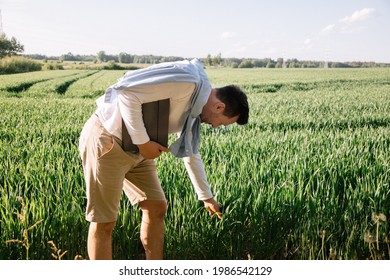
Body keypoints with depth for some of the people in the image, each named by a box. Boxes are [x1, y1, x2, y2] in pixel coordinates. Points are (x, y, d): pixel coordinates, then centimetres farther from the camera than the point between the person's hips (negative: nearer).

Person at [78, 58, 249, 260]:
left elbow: (191, 153, 23)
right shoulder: (187, 81, -21)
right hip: (105, 140, -9)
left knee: (156, 208, 10)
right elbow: (126, 91, -28)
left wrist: (206, 197, 31)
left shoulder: (195, 107, 10)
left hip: (134, 147, 9)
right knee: (103, 223, -3)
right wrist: (142, 141, -21)